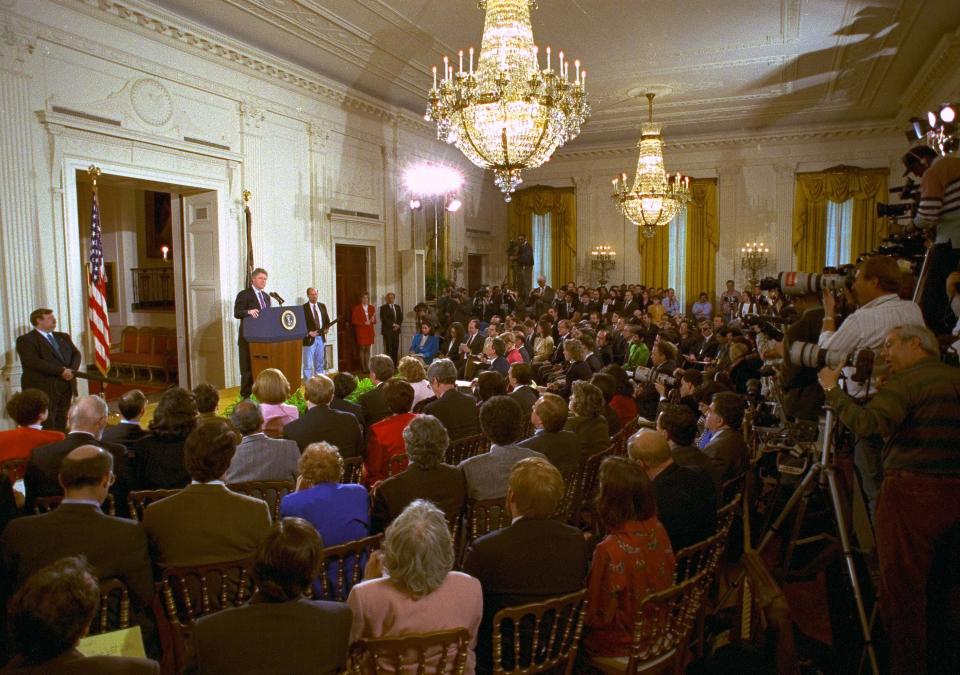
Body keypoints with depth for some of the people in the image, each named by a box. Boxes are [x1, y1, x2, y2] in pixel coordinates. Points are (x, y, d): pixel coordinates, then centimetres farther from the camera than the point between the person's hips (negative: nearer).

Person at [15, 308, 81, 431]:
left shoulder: (63, 337, 19)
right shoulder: (25, 340, -4)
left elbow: (76, 354, 12)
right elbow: (34, 362, -16)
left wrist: (71, 370, -9)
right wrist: (61, 371, -19)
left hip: (66, 387, 6)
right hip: (43, 389, -6)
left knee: (61, 425, 7)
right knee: (47, 427, -8)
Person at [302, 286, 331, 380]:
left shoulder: (322, 306, 10)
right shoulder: (303, 308, -8)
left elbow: (327, 320, 18)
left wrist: (326, 328, -1)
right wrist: (309, 332, -21)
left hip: (321, 338, 6)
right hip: (310, 338, -6)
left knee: (319, 363, 14)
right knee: (308, 364, -4)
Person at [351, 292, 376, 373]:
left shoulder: (371, 307, 11)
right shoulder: (357, 308, -2)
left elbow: (375, 321, 14)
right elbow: (354, 320, -6)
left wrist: (373, 320, -10)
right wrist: (364, 323, -16)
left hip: (369, 332, 4)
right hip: (361, 331, -4)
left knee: (368, 349, 6)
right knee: (362, 349, -1)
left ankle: (367, 366, 9)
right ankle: (363, 367, 3)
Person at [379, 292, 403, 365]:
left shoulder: (397, 307, 17)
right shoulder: (383, 307, 1)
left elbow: (401, 317, 13)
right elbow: (384, 319, -9)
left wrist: (398, 325, -4)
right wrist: (393, 325, -13)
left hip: (396, 330, 5)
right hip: (387, 330, -5)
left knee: (395, 347, 1)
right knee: (388, 348, -8)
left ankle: (394, 364, 5)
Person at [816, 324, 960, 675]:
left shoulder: (906, 382, -11)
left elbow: (867, 424, -24)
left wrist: (833, 389, -12)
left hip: (911, 491, -8)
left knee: (901, 587, 0)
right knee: (930, 583, 19)